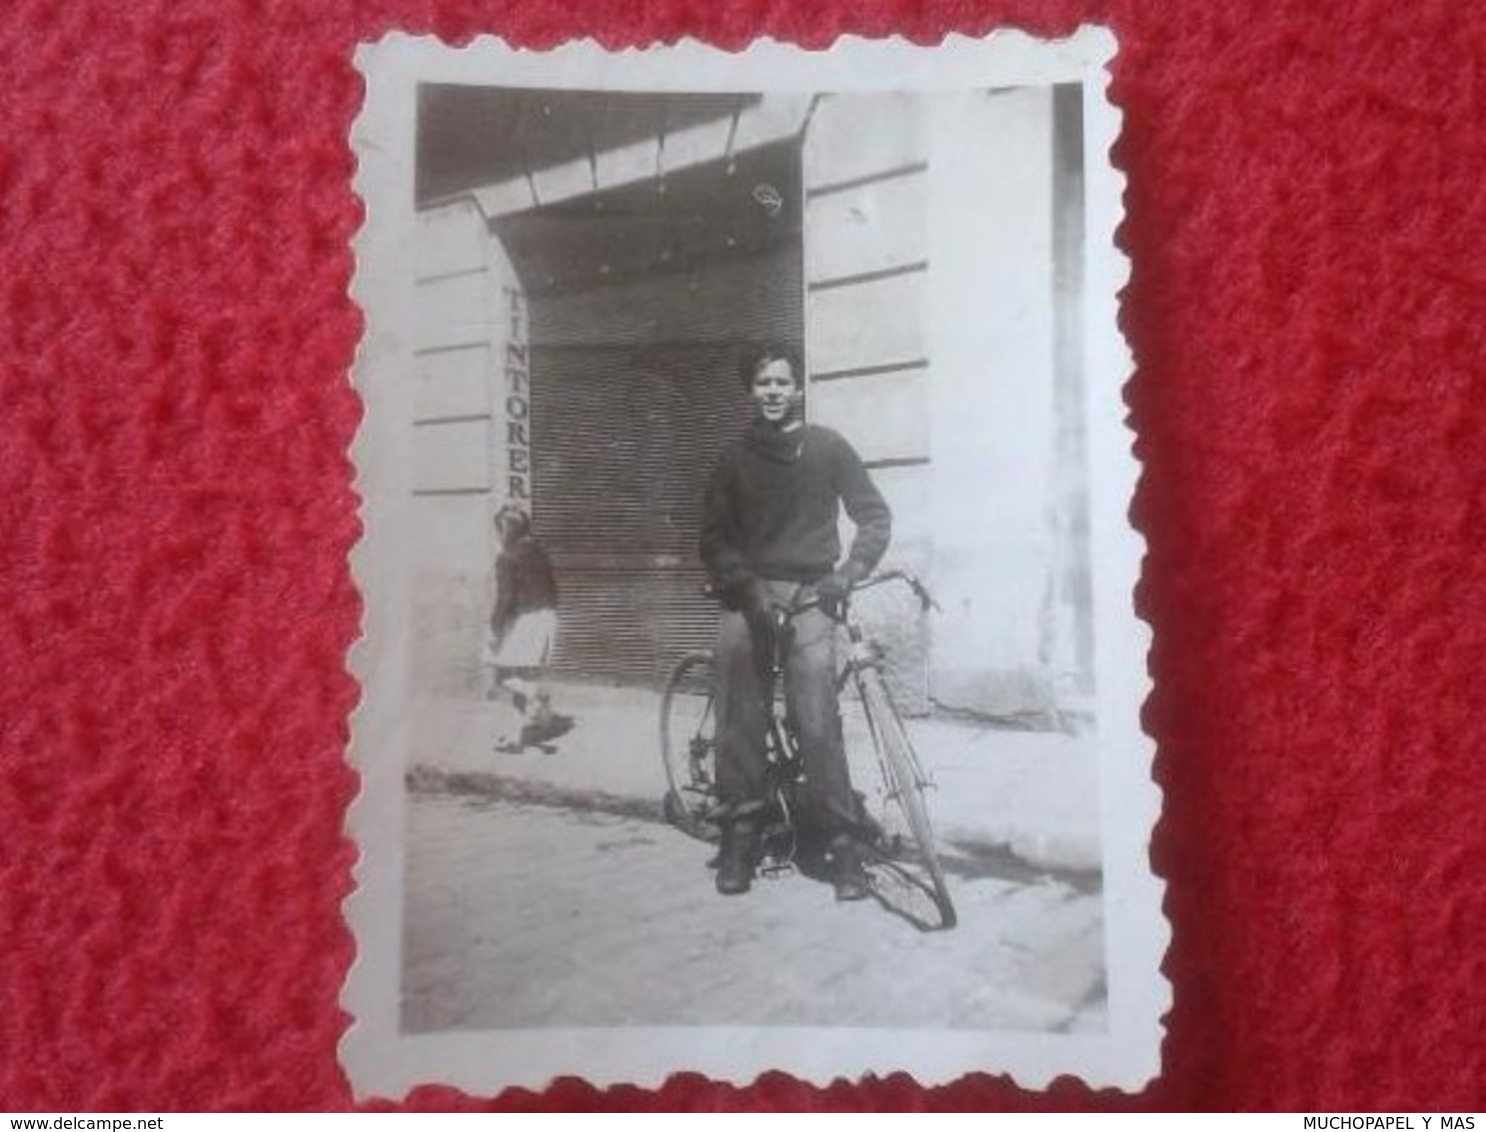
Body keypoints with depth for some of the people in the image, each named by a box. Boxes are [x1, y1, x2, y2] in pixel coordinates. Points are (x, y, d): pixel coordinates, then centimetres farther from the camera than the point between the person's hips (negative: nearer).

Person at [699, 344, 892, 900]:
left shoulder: (828, 447, 6)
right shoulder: (734, 457, 11)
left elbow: (875, 516, 5)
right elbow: (714, 536, 7)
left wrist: (847, 574, -10)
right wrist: (745, 585, -9)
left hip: (808, 595, -2)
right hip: (747, 596, 2)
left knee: (817, 721, -13)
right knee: (738, 719, -5)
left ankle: (842, 839, -4)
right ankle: (741, 830, 7)